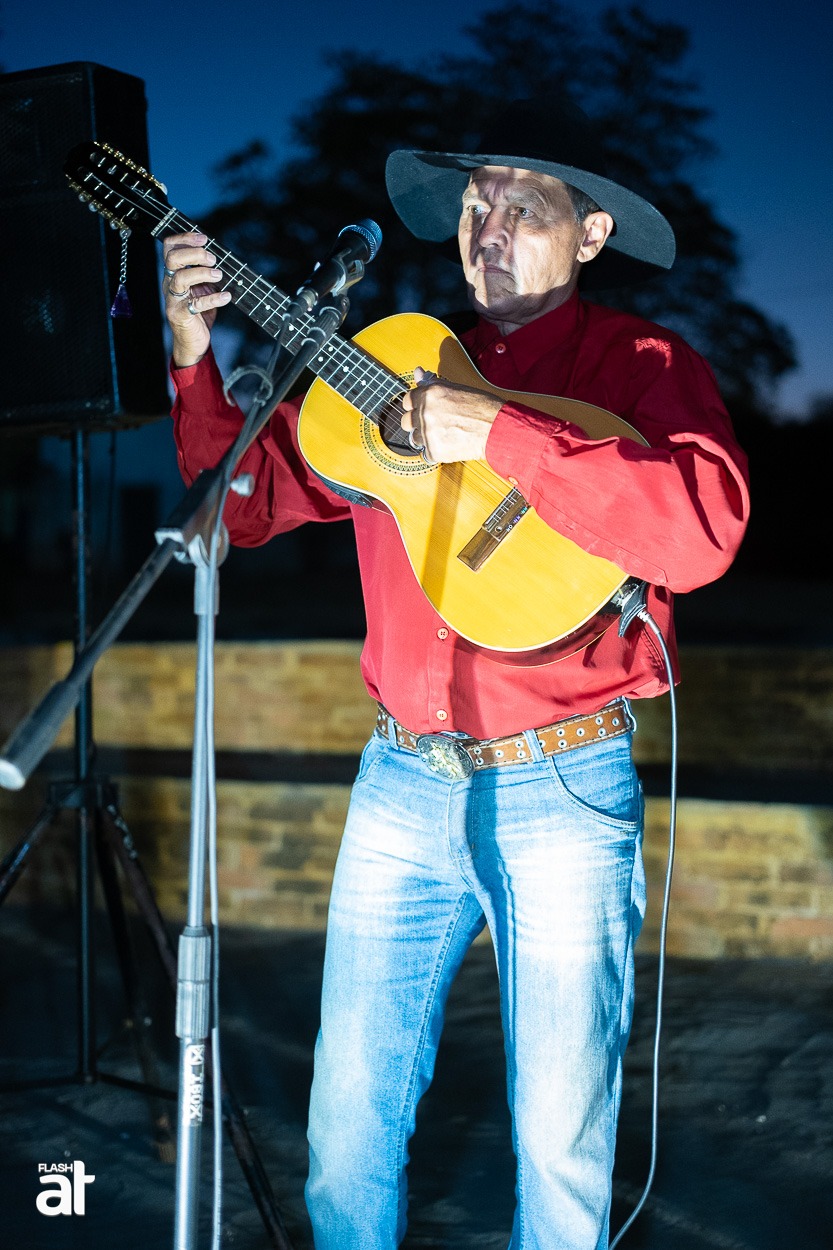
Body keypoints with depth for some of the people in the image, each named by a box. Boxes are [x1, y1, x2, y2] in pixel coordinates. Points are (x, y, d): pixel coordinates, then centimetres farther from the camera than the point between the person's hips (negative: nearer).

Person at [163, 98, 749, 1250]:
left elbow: (702, 529, -24)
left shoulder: (641, 366, -4)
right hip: (402, 782, 4)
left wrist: (498, 433, -25)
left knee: (561, 1139, 6)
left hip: (561, 790, -3)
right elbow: (247, 502, 10)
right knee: (348, 1118, 10)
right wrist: (196, 363, -4)